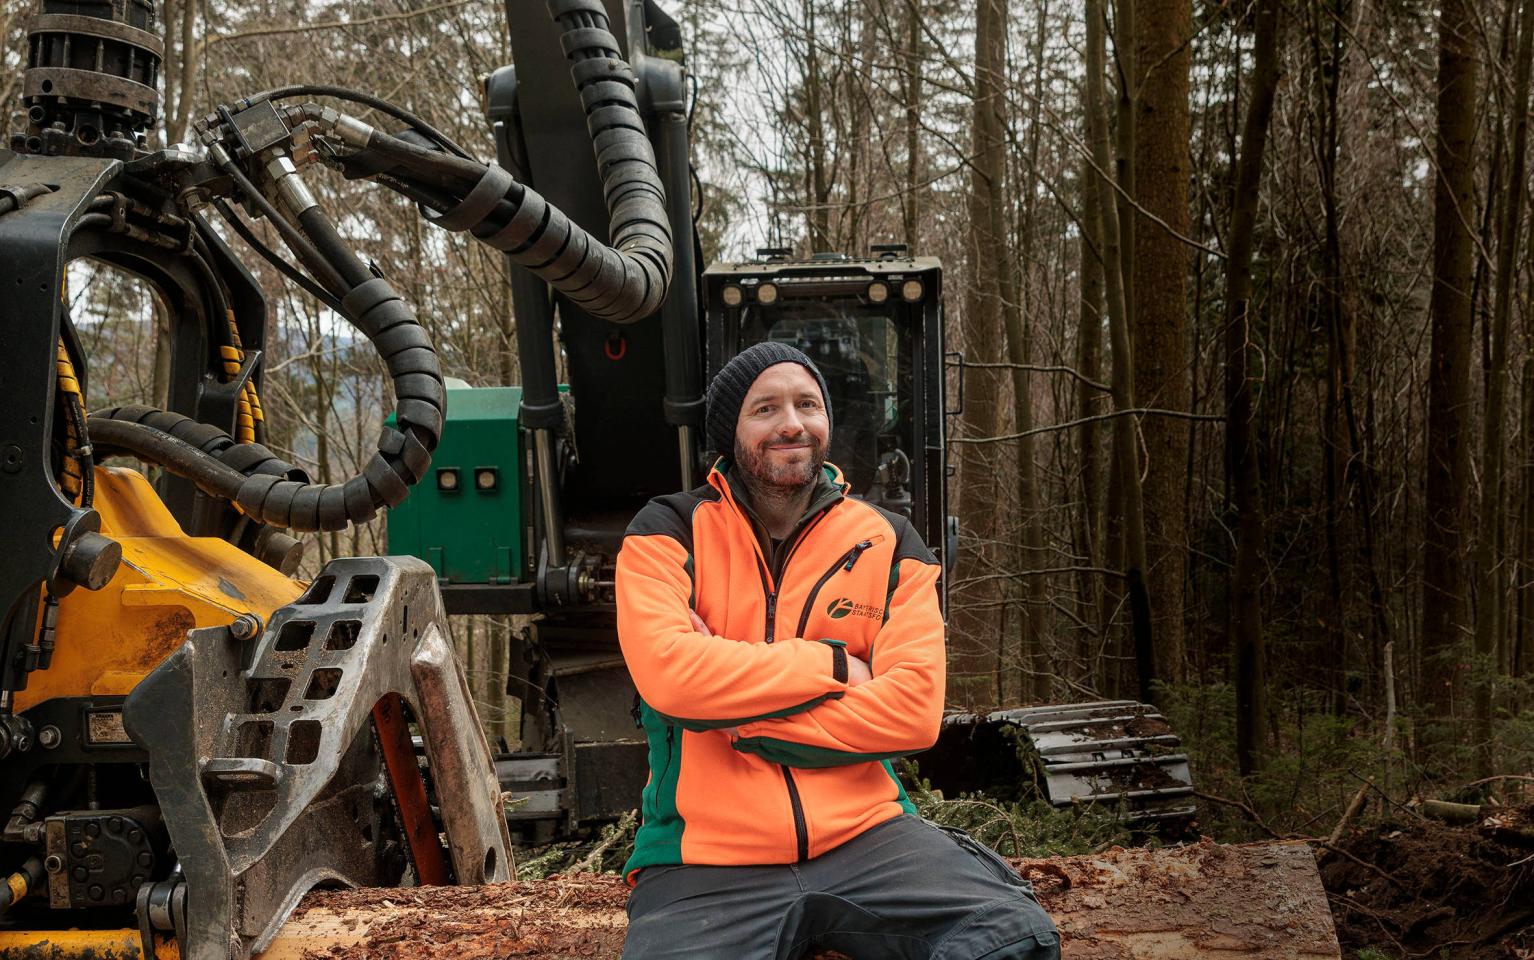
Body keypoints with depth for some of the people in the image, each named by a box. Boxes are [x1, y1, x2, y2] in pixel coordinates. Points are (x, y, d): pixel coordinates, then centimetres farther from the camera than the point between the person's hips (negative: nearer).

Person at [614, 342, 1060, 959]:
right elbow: (667, 672, -16)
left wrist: (739, 718, -11)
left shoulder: (887, 544, 8)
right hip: (704, 862, -1)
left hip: (862, 833, 1)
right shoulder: (670, 533, 3)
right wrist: (834, 665, -7)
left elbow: (914, 709, -5)